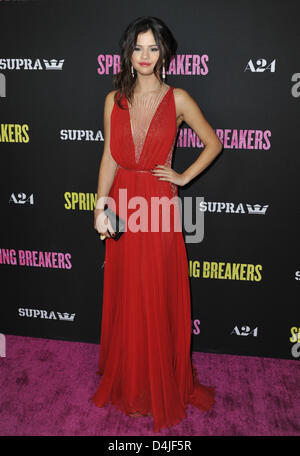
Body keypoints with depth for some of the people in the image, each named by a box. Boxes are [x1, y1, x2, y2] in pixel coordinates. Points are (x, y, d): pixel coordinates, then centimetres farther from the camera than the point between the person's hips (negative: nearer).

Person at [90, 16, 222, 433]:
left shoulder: (178, 99, 0)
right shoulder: (114, 99, 8)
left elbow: (213, 143, 8)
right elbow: (109, 157, 6)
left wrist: (184, 177, -1)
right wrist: (100, 207, -3)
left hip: (160, 205, -2)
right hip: (123, 204, 3)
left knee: (161, 299, 6)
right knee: (125, 298, 12)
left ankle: (165, 384, 29)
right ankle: (127, 381, 34)